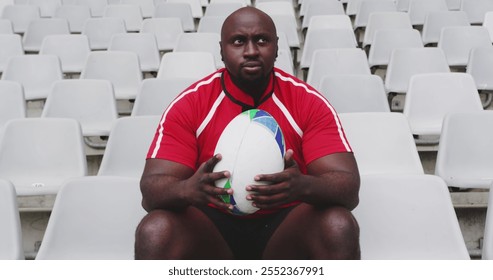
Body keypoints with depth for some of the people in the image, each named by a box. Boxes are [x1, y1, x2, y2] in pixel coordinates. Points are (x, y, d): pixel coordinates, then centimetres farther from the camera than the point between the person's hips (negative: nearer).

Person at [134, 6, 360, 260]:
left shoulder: (310, 102, -9)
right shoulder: (188, 104, -8)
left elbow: (348, 188, -15)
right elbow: (151, 190, -13)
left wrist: (304, 186, -39)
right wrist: (187, 189, -38)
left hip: (286, 225, 1)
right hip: (211, 225, 0)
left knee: (339, 227, -29)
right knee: (154, 232, -29)